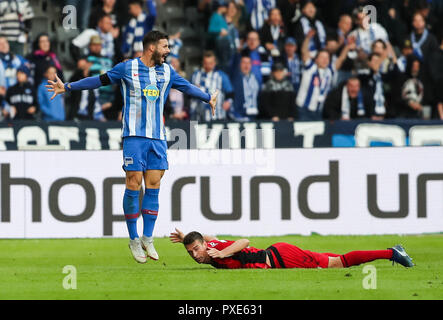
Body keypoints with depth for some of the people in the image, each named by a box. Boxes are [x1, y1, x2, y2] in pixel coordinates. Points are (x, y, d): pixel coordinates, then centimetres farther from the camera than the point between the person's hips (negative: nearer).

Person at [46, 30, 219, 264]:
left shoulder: (167, 71, 13)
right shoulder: (127, 68, 1)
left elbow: (186, 87, 29)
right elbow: (100, 80, 6)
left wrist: (208, 99, 40)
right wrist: (67, 87, 4)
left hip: (158, 138, 4)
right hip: (134, 136, -4)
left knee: (153, 187, 1)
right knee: (133, 186, -6)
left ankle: (147, 238, 7)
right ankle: (134, 239, 2)